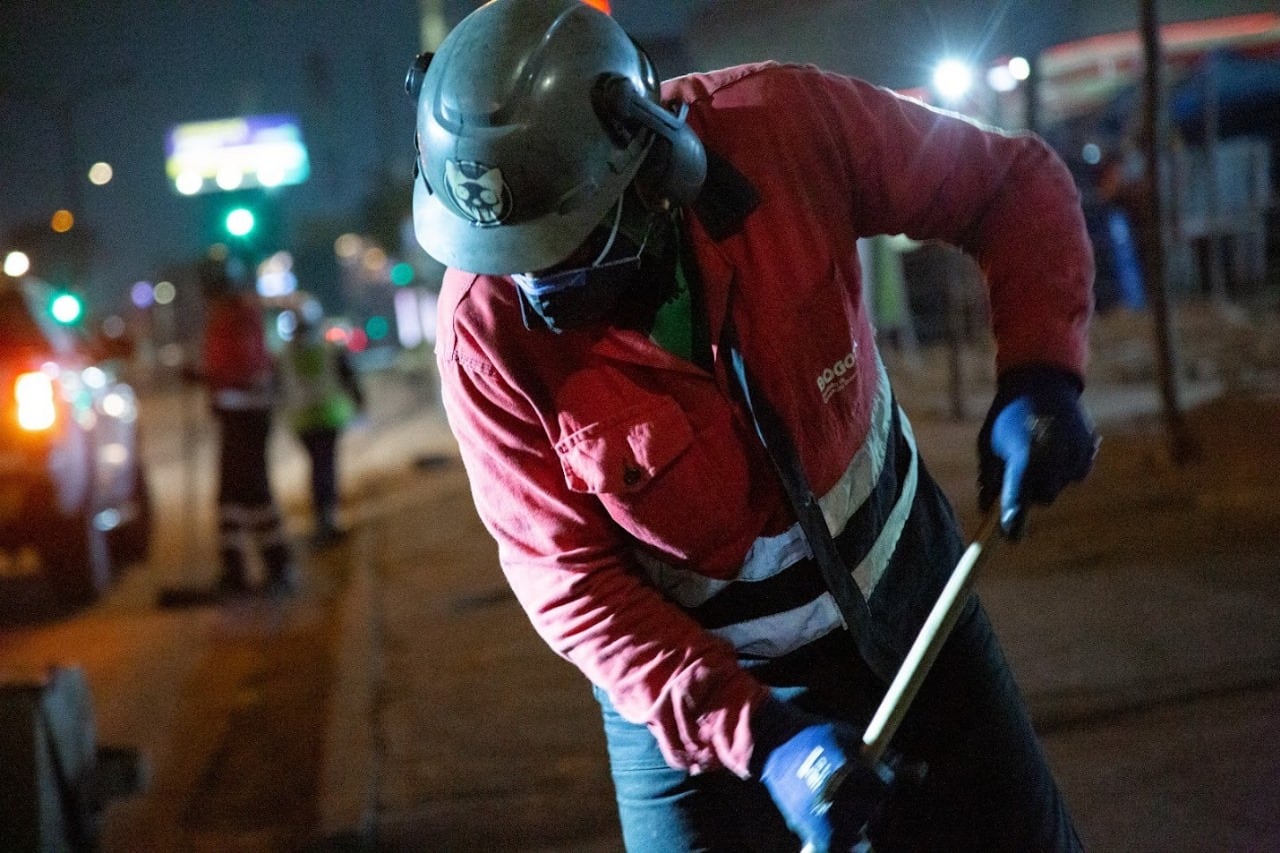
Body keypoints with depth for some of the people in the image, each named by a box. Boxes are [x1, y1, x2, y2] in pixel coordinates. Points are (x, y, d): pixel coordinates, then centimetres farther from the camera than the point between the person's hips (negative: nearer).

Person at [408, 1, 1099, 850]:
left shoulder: (785, 123, -24)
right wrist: (758, 737, -33)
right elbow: (573, 585, -22)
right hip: (687, 684, -2)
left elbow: (1018, 183, -11)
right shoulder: (487, 332, -25)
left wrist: (1039, 371, -26)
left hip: (899, 600, 2)